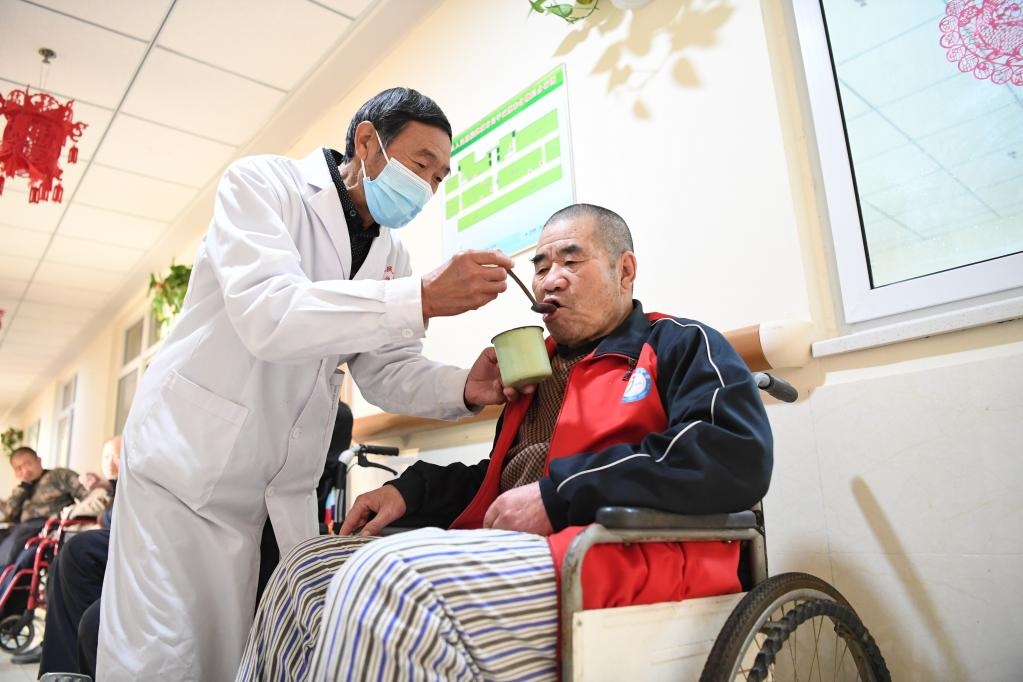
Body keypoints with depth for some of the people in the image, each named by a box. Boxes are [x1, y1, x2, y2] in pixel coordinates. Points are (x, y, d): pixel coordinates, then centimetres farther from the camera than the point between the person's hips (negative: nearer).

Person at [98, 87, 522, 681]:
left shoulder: (391, 253, 7)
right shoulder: (263, 183, -11)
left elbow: (385, 371, 4)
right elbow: (266, 315, -28)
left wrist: (463, 388, -17)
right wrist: (423, 299, -34)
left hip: (284, 492, 5)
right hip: (187, 460, -5)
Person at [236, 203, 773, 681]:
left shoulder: (683, 346, 4)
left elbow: (737, 457, -15)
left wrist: (559, 493, -18)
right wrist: (411, 491, 13)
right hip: (510, 553, 8)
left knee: (388, 577, -29)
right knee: (310, 567, -3)